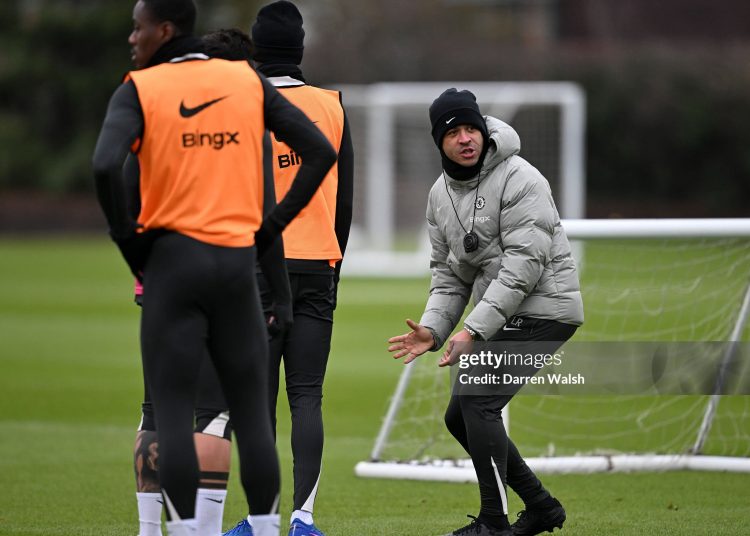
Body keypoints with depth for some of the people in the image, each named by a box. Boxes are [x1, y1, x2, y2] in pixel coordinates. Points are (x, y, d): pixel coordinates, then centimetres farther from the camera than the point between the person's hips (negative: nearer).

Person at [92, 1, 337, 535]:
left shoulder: (139, 91, -3)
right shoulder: (248, 81, 8)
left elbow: (106, 166, -20)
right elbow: (321, 151, 4)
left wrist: (128, 238, -6)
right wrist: (272, 224, 7)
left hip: (172, 257, -3)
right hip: (239, 262, 3)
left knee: (173, 414, -1)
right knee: (252, 412, 8)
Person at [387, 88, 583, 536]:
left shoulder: (520, 180, -18)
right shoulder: (441, 195, 8)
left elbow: (525, 264, -24)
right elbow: (449, 273, 12)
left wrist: (474, 330, -27)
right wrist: (433, 328, -6)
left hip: (543, 308, -9)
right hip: (504, 315, 9)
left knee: (476, 400, -19)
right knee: (460, 418, 9)